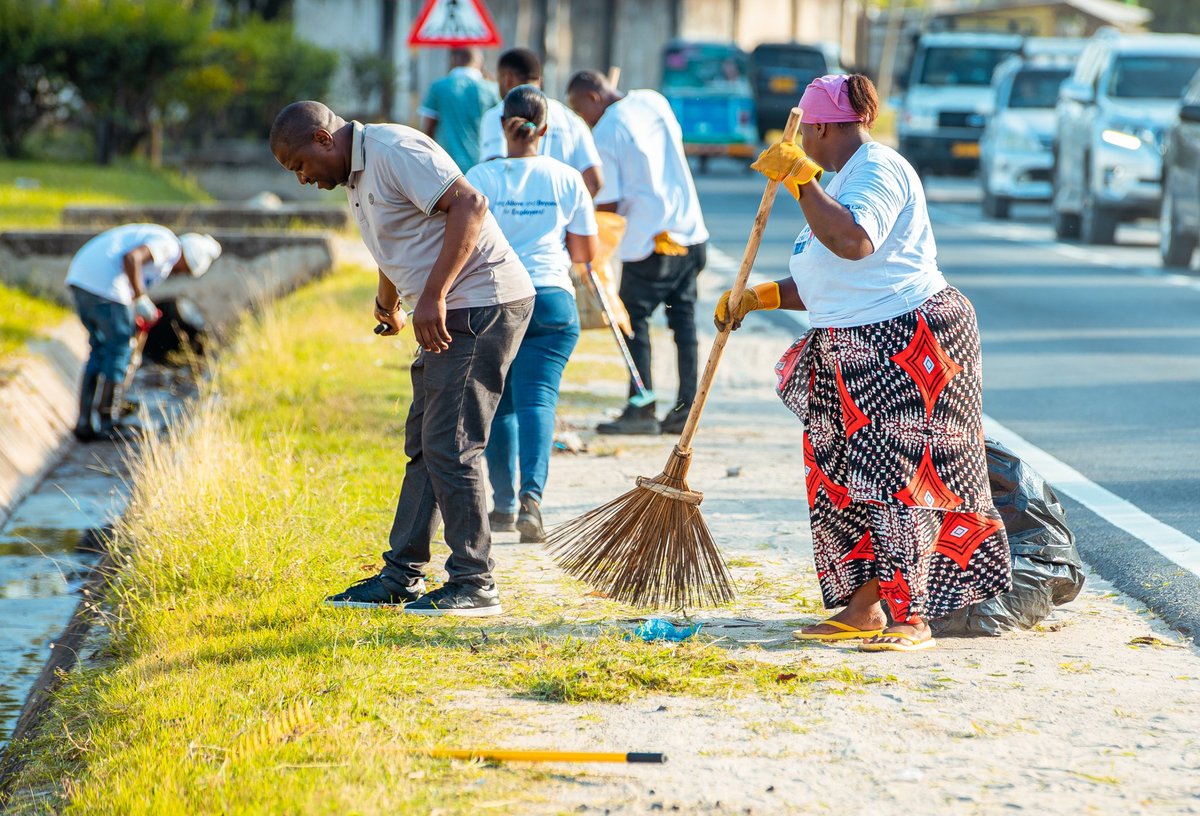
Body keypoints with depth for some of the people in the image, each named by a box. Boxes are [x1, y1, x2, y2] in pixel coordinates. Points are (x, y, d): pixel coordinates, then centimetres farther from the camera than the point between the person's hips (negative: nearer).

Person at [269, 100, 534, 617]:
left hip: (482, 304, -11)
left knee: (449, 446, -10)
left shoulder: (393, 150, -15)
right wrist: (388, 300, 50)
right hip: (450, 315, 11)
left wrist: (433, 296, -28)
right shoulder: (355, 177, 17)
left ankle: (474, 584, -6)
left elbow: (468, 204, -25)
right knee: (423, 442, 13)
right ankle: (403, 574, 20)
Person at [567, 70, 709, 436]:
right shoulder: (653, 101, 8)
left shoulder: (605, 134, -12)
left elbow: (609, 203, -13)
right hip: (690, 232, 7)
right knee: (683, 319, 10)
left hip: (649, 240, -7)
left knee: (634, 319, 4)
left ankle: (641, 410, 1)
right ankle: (686, 408, 10)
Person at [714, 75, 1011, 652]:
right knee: (849, 478, 9)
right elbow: (829, 287, 24)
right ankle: (863, 609, 14)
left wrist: (800, 181, -25)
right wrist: (757, 297, 18)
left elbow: (854, 243, -32)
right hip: (855, 352, 11)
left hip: (910, 344, -10)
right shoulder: (848, 177, 19)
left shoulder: (877, 170, -12)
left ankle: (910, 619, -8)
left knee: (894, 478, -10)